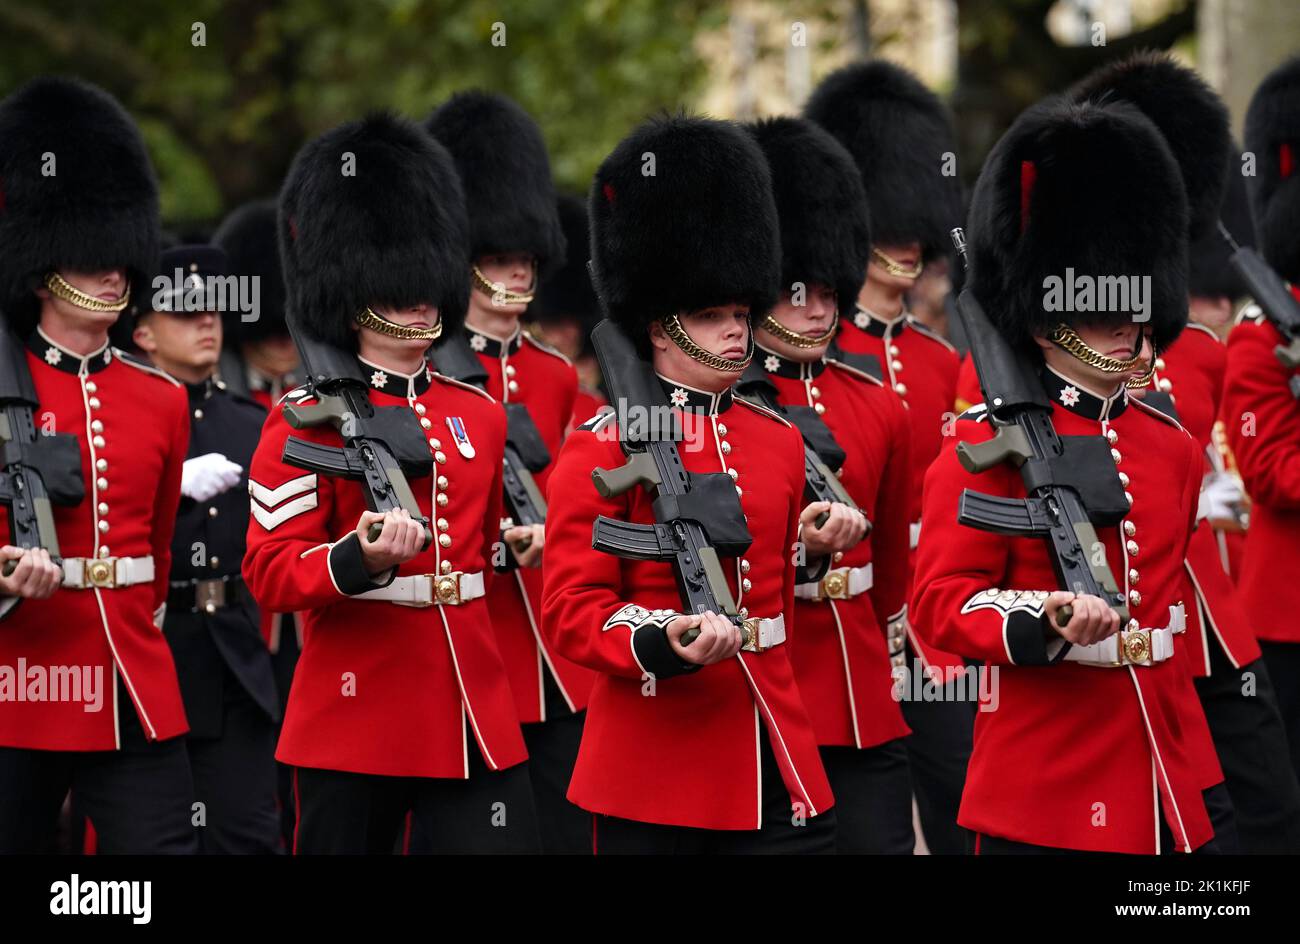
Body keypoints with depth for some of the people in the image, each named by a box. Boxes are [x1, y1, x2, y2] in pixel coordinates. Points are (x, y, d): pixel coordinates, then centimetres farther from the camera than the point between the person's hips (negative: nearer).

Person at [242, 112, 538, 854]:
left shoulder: (480, 415, 14)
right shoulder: (306, 421, -3)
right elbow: (271, 571, -10)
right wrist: (360, 558, -25)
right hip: (354, 723, -4)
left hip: (474, 713, 4)